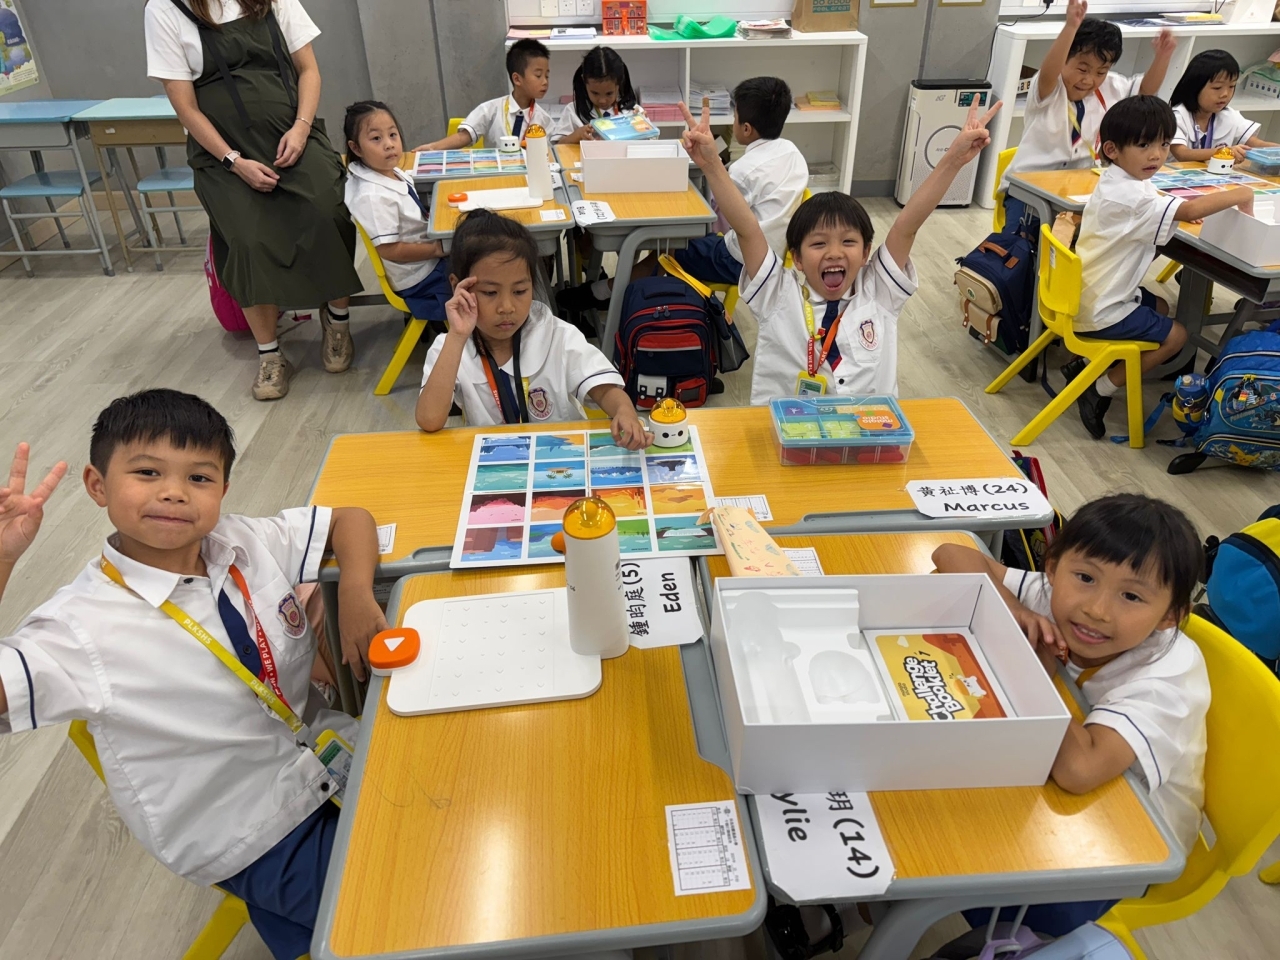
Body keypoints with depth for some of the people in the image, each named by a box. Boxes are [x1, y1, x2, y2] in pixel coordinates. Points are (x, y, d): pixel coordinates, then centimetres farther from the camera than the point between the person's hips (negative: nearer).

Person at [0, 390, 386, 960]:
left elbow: (350, 519, 3)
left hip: (332, 749, 6)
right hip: (259, 842, -5)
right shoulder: (82, 627, -21)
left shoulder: (246, 544, -8)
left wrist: (355, 591, -16)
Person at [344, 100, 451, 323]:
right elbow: (390, 250, -25)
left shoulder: (394, 173, -1)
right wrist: (438, 249, -18)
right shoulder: (373, 196, -27)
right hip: (419, 279, -9)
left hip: (430, 260, 9)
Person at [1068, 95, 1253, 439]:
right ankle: (1103, 387, 4)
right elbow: (1191, 211, -32)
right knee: (1176, 335, 2)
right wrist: (1241, 194, -16)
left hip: (1089, 293, 10)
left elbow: (1158, 201, 24)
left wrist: (1176, 206, 4)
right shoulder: (1130, 196, -25)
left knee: (1159, 306, 29)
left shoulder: (1120, 180, 6)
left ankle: (1090, 363, 21)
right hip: (1101, 310, -10)